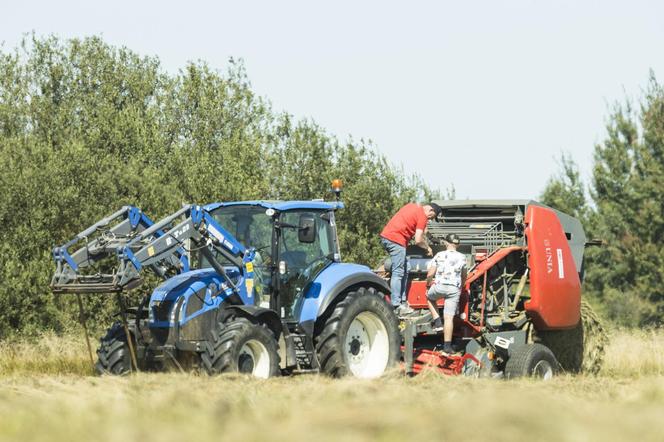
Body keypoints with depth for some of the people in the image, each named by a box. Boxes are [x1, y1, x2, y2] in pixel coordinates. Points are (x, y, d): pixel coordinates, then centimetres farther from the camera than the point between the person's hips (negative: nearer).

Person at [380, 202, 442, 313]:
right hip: (396, 240, -9)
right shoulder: (422, 216, -6)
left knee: (402, 271, 14)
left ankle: (402, 300, 14)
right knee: (398, 273, -8)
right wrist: (427, 248, 8)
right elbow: (418, 241, -9)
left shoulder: (412, 206, 20)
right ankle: (396, 305, -11)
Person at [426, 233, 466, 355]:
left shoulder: (439, 255, 2)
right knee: (449, 317, 2)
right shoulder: (462, 258, 9)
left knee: (430, 297, 31)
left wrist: (428, 285, 17)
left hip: (439, 286, -2)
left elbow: (430, 274, 0)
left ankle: (437, 322, 16)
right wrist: (461, 287, 35)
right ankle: (447, 346, -1)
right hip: (455, 289, 2)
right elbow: (464, 276, 18)